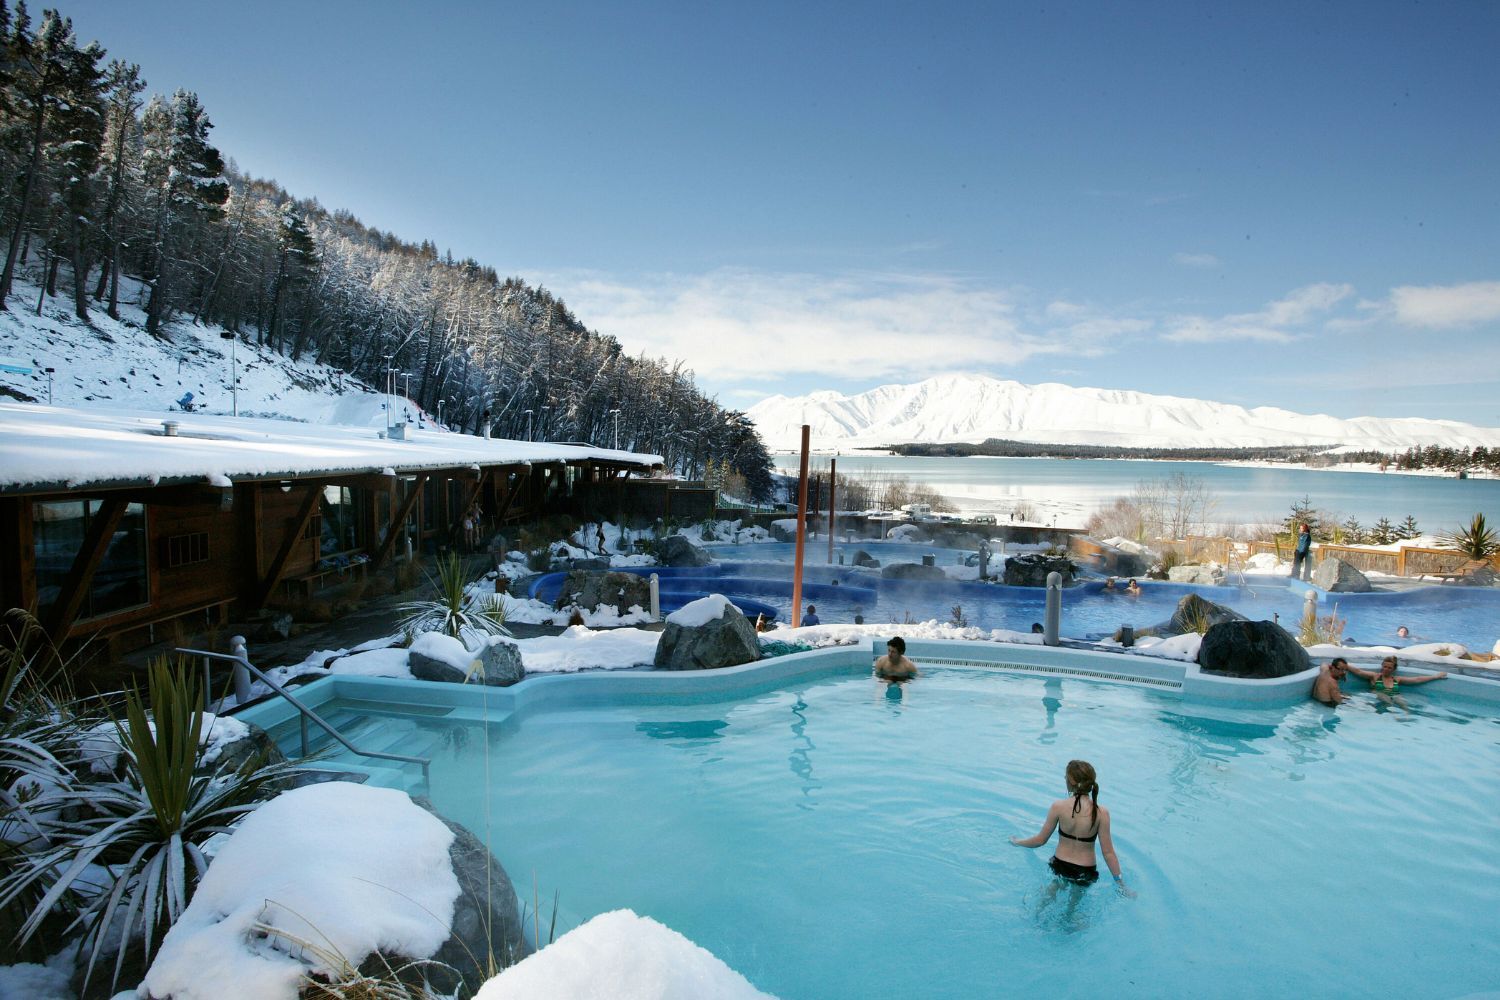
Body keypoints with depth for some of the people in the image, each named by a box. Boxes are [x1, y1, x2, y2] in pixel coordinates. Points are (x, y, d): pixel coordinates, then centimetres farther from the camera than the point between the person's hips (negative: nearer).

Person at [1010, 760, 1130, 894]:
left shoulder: (1058, 807, -18)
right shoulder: (1101, 813, -19)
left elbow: (1041, 840, -7)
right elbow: (1108, 853, -15)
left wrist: (1016, 841, 11)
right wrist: (1121, 884, -3)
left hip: (1060, 866, 1)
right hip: (1086, 872, 0)